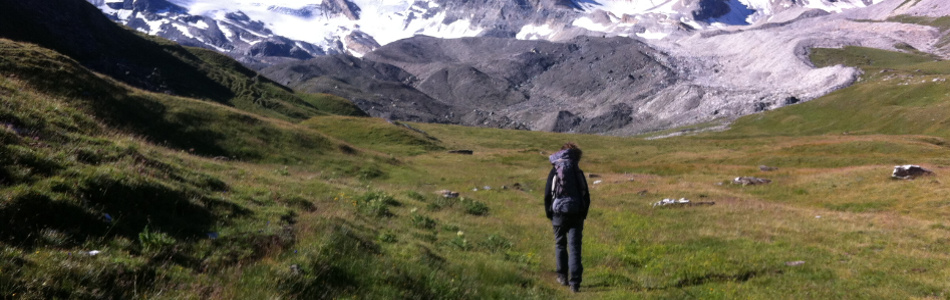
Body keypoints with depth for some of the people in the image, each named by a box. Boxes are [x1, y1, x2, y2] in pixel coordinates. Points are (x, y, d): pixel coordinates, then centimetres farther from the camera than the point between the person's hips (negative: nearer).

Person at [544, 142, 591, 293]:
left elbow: (547, 195, -1)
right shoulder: (579, 173, 3)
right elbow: (586, 197, 5)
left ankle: (562, 276, 26)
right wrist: (583, 215, 16)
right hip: (576, 215, 0)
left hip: (559, 214, 0)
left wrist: (549, 214, 11)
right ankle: (575, 283, -6)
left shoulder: (554, 172, -1)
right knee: (575, 248, -1)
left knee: (560, 245, 18)